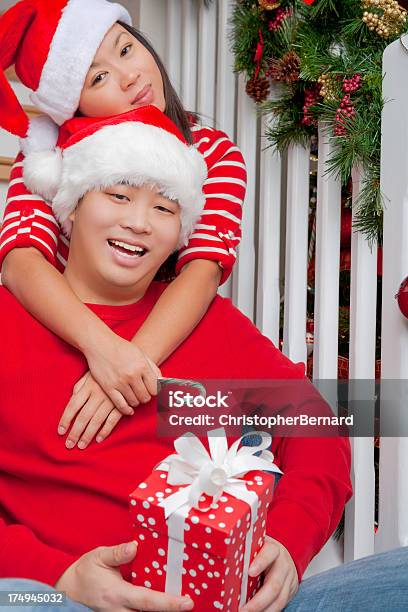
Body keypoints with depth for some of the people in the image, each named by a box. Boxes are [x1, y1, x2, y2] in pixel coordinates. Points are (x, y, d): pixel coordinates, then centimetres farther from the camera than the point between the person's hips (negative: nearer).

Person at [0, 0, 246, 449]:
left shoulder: (214, 155, -3)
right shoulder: (49, 158, -3)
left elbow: (203, 269, -18)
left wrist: (135, 359, -36)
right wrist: (102, 345, -38)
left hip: (169, 350, 0)